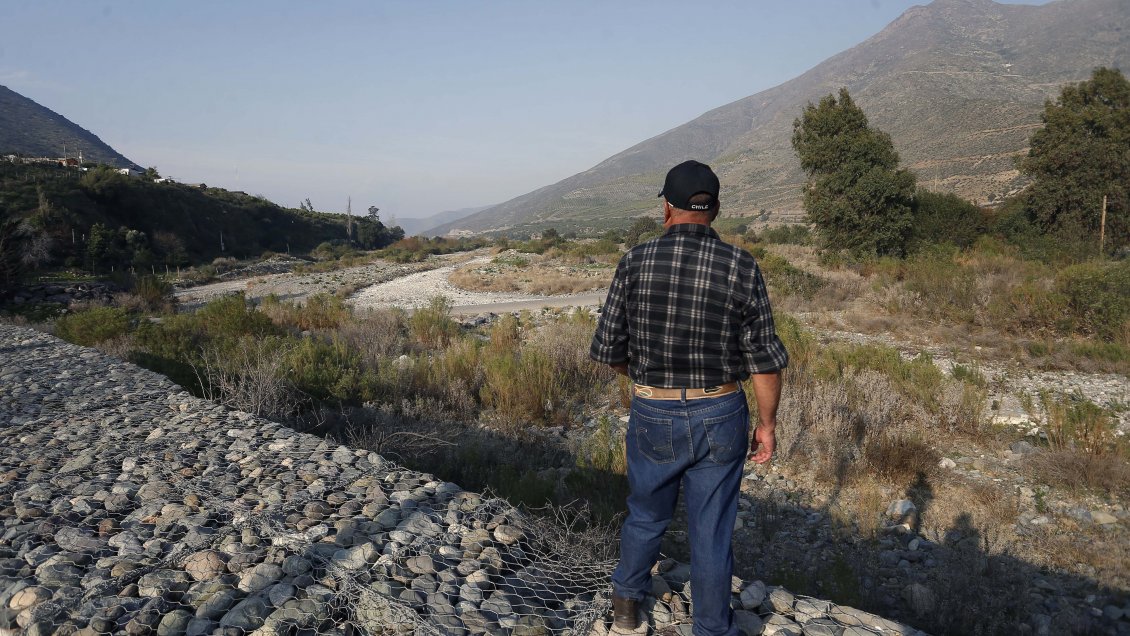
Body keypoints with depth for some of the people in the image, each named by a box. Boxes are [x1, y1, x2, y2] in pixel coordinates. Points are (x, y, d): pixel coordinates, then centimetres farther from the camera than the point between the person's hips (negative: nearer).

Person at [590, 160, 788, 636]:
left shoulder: (636, 262, -10)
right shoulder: (741, 267, -11)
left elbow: (608, 349, -5)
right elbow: (764, 359, -9)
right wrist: (768, 423, 4)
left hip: (654, 417, 1)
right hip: (719, 418, -1)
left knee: (646, 515, 24)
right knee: (712, 533, 13)